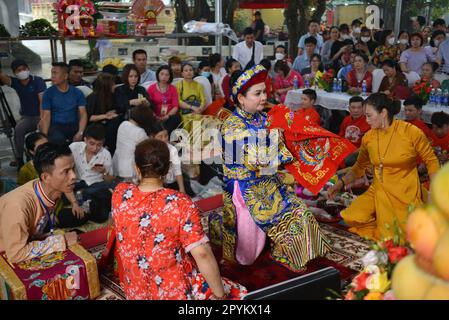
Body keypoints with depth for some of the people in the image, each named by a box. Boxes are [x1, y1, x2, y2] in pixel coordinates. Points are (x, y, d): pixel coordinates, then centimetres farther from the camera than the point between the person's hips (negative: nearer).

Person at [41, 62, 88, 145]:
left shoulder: (77, 92, 7)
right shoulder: (48, 93, 4)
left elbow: (83, 114, 0)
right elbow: (46, 116, -2)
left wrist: (80, 132, -18)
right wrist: (44, 137, -16)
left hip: (74, 126, 2)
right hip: (56, 126, -2)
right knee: (57, 139, -37)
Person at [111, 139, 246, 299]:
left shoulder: (119, 194, -11)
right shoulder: (180, 203, -22)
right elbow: (202, 254, -24)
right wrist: (220, 295, -15)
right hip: (176, 292, -5)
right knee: (237, 292, 13)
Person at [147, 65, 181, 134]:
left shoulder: (173, 88, 14)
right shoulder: (151, 88, 9)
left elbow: (176, 106, 4)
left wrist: (168, 116, -13)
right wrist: (155, 117, -14)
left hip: (170, 117, 1)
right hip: (156, 118, -1)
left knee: (176, 118, -31)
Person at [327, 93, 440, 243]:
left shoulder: (411, 132, -12)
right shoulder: (368, 137, 0)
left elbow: (431, 161, -4)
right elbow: (360, 166, 12)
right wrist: (340, 184, 0)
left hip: (406, 194, -4)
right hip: (379, 191, 4)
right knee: (351, 218, -16)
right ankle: (382, 217, 11)